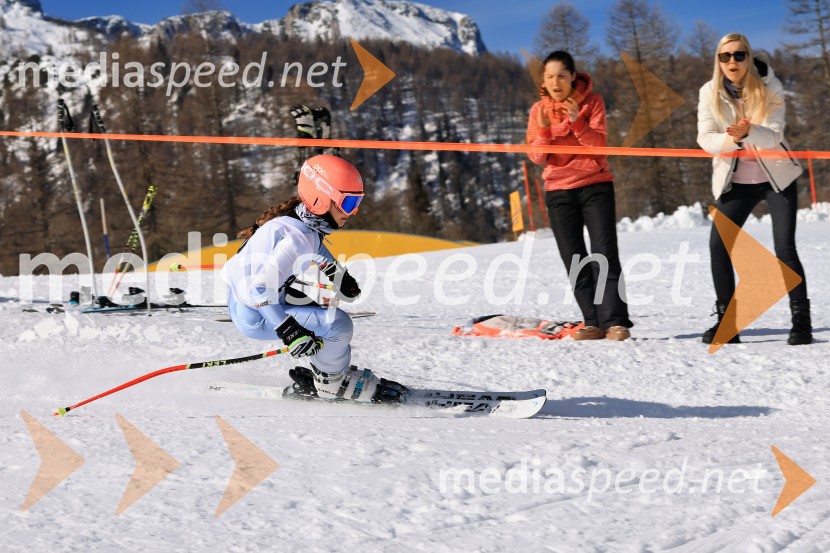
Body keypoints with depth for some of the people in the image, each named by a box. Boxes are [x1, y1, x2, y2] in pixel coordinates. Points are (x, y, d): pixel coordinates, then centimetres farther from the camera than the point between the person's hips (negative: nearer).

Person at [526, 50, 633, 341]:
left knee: (604, 255, -11)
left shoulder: (591, 101, -2)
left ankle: (615, 322, -15)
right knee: (575, 261, 0)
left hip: (595, 186, -3)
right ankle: (594, 323, 3)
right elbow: (537, 157, -3)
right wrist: (544, 129, -20)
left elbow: (599, 143, -12)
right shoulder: (539, 110, 4)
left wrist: (577, 122, -27)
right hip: (559, 191, 3)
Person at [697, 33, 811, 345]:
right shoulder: (710, 92, -8)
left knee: (785, 248, -12)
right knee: (718, 245, -11)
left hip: (777, 176, -2)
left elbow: (773, 136, -23)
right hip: (735, 180, 2)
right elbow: (705, 139, -16)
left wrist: (749, 132, -44)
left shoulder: (770, 88, -14)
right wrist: (731, 138, -36)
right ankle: (726, 322, 0)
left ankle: (801, 322, -2)